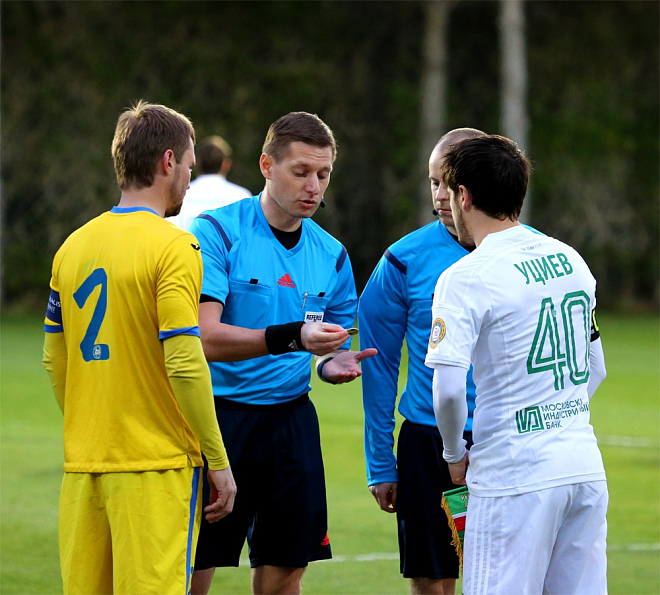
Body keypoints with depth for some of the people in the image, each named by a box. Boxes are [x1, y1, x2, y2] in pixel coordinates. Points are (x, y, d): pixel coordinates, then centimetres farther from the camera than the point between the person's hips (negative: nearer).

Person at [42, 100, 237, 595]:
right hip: (156, 468, -6)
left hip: (84, 466, 6)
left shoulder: (74, 247, 10)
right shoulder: (173, 247, -10)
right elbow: (184, 364, -16)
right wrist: (219, 461, -9)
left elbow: (55, 360, 15)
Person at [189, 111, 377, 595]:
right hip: (217, 415, -5)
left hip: (291, 422, 5)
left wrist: (334, 364, -4)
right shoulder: (217, 232, -8)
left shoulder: (331, 255, 10)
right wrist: (293, 337, -29)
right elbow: (205, 337, -18)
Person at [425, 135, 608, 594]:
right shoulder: (570, 260, 12)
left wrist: (456, 454, -2)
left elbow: (448, 388, -19)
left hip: (515, 479, -7)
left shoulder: (465, 278, -10)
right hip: (585, 467, 7)